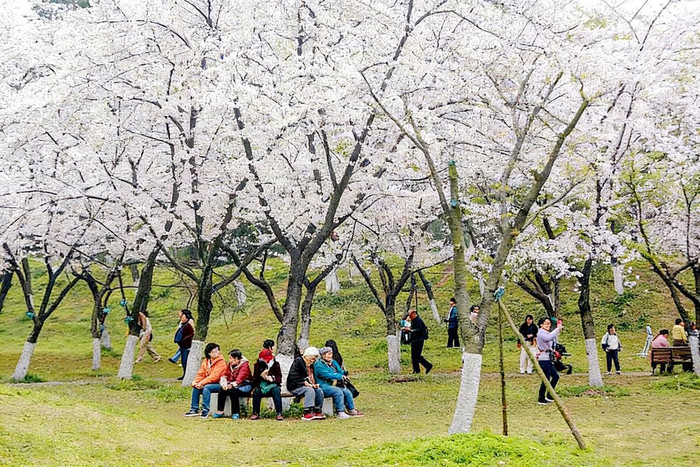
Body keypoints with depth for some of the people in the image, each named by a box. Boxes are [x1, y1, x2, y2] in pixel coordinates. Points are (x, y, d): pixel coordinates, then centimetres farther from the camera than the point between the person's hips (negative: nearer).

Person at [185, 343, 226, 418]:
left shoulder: (221, 362, -12)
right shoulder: (206, 361, 11)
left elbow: (214, 376, -21)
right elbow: (201, 374, 9)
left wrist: (202, 383, -27)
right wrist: (195, 381, -12)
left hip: (218, 383, -7)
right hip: (208, 383, 7)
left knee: (206, 387, -32)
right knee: (195, 388, -15)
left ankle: (205, 411, -29)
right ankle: (194, 410, -8)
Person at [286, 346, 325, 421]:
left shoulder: (311, 365, 18)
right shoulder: (298, 362, -8)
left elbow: (312, 378, 24)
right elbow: (293, 375, -21)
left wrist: (315, 384, 1)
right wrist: (304, 382, -27)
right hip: (294, 387, -8)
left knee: (319, 391, -14)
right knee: (310, 390, -32)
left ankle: (317, 412, -11)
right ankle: (307, 413, -37)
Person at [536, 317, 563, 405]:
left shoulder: (546, 333, 17)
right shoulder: (541, 333, -14)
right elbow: (548, 338, -34)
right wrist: (557, 330, -30)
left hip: (548, 359, 10)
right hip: (543, 359, -10)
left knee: (555, 376, 14)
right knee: (546, 380, -6)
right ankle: (541, 399, 4)